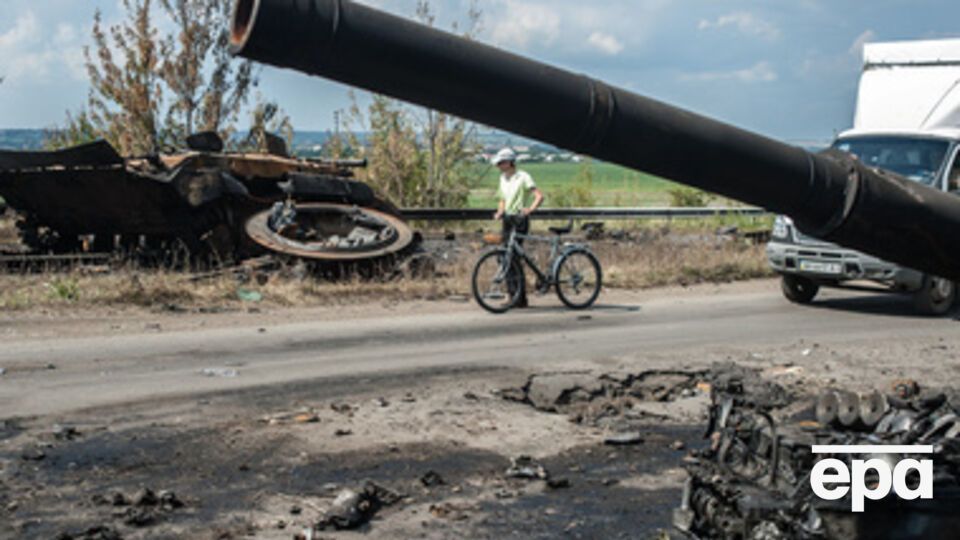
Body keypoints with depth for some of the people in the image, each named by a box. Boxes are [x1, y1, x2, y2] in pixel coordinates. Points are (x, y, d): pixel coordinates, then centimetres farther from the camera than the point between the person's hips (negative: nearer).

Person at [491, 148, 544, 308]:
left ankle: (521, 298, -9)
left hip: (520, 219, -8)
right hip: (507, 220, 8)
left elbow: (539, 196, -15)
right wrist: (500, 212, 5)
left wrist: (530, 209, -32)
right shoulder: (503, 178, 16)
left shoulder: (523, 177, -6)